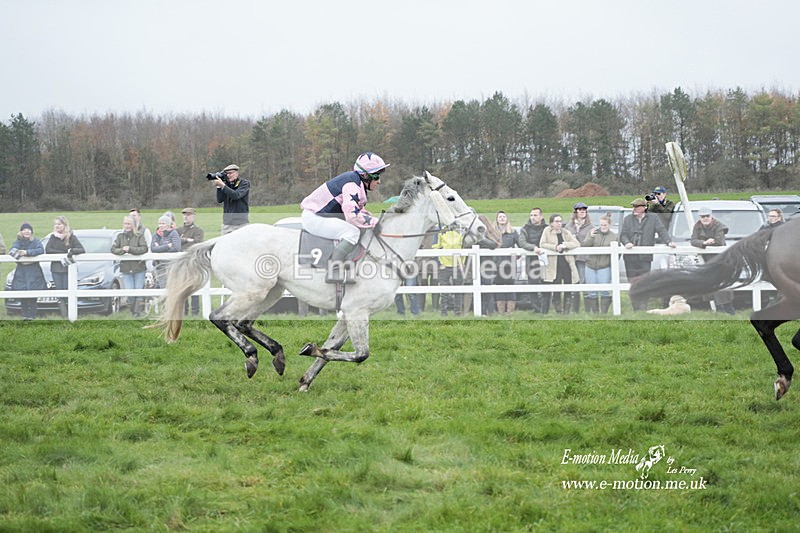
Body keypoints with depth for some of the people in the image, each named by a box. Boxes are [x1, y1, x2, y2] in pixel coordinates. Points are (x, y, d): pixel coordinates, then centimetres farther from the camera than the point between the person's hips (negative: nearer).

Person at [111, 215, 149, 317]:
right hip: (126, 269, 2)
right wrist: (122, 251, -16)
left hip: (139, 267, -2)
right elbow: (113, 249, 3)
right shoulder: (120, 236, 9)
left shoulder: (139, 236, 0)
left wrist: (130, 249, -20)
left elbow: (144, 249, -12)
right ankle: (132, 312, 12)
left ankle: (138, 312, -1)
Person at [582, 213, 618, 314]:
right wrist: (591, 238, -14)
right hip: (590, 266, 2)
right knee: (592, 292, 4)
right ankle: (594, 313, 13)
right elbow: (584, 246, -1)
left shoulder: (614, 237, 6)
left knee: (604, 292, -7)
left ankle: (604, 313, -1)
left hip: (604, 267, -2)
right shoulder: (593, 232, 8)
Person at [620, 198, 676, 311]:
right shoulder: (628, 219, 12)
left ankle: (643, 309, -10)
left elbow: (662, 231, 1)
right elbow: (622, 234, 5)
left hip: (645, 257, -2)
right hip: (630, 258, 2)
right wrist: (626, 242, -16)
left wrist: (669, 241, -16)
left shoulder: (653, 218, 7)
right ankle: (636, 310, 9)